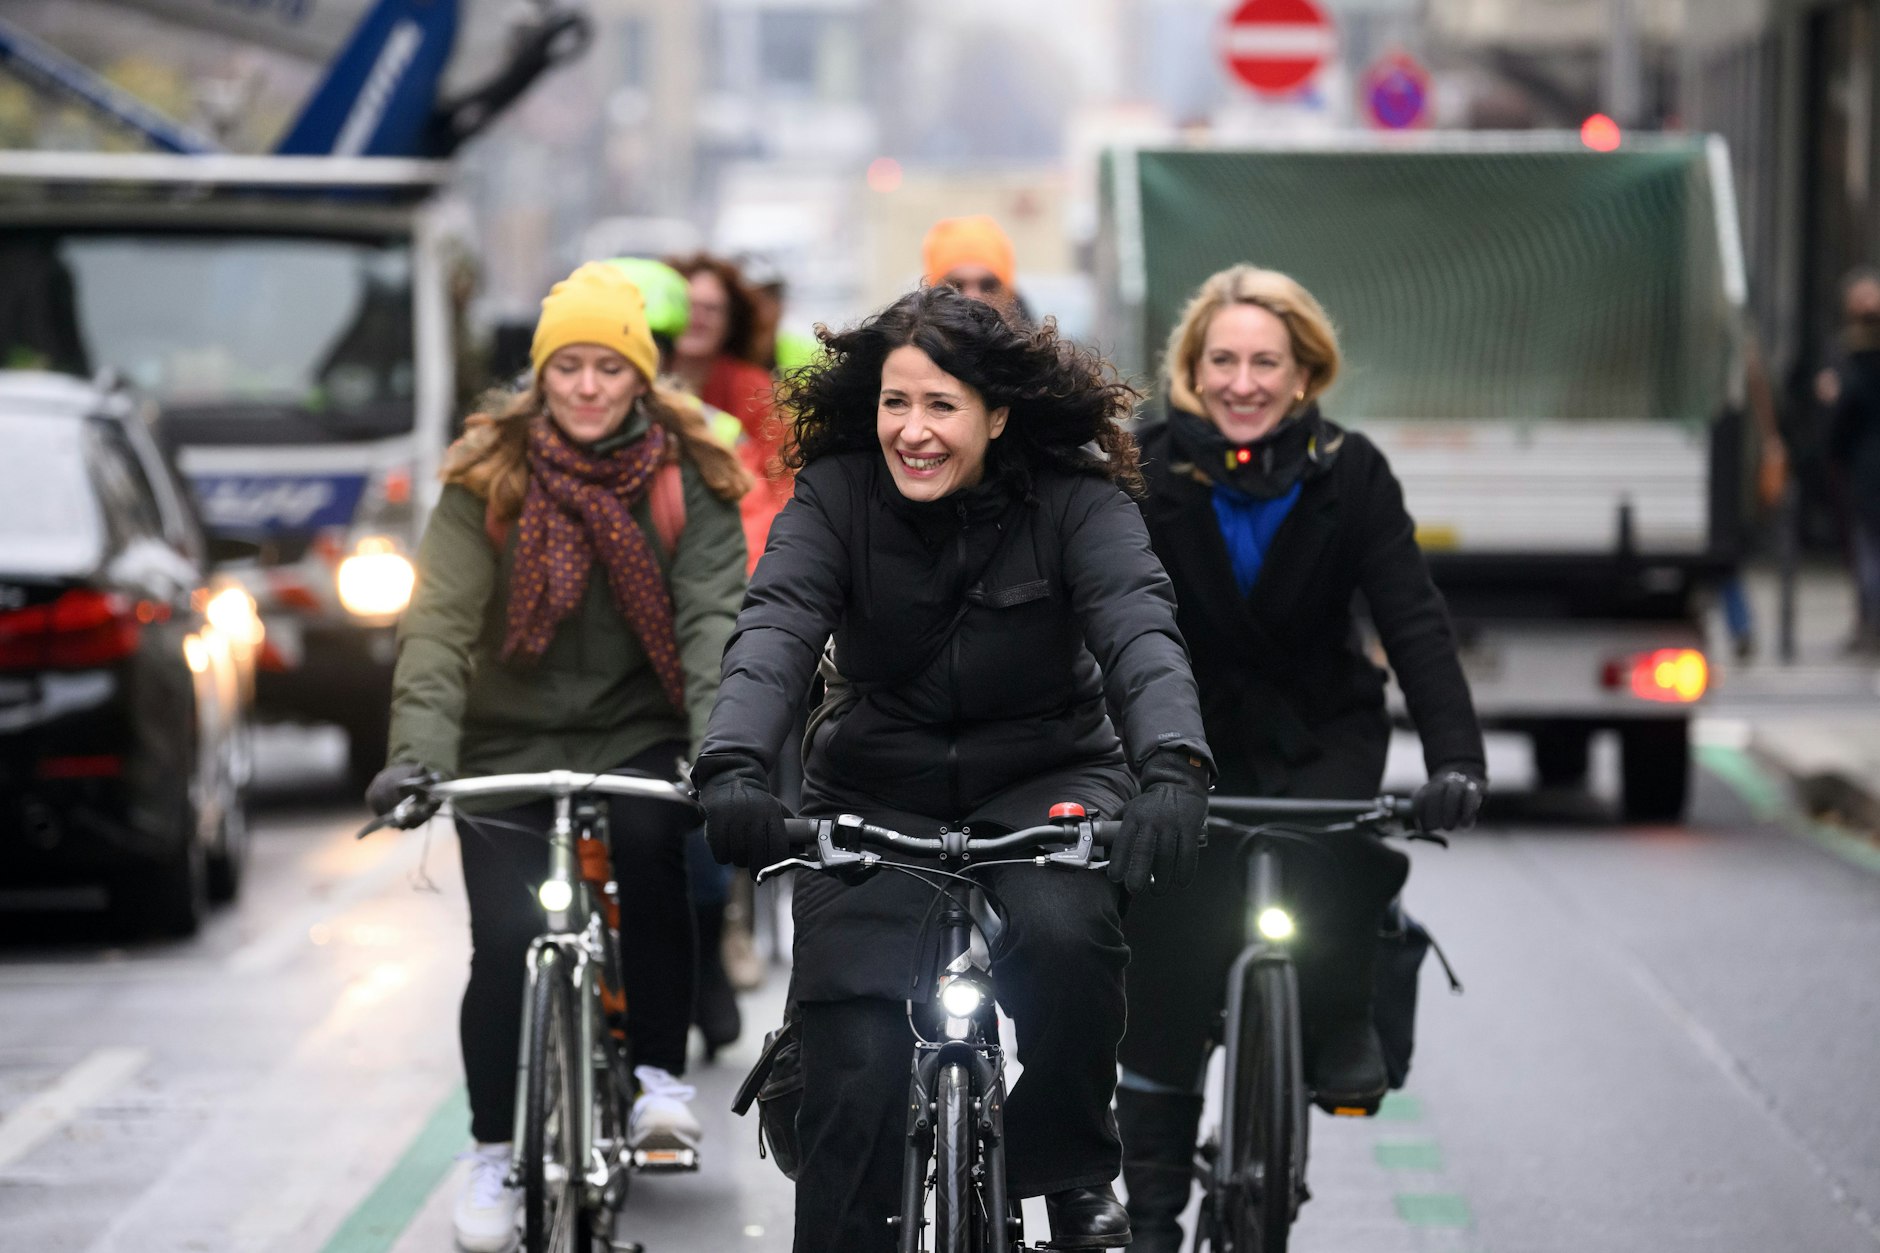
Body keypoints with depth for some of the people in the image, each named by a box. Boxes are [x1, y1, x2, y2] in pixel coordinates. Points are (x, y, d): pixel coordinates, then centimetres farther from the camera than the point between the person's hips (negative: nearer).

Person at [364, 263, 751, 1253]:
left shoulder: (688, 477, -1)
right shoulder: (488, 477, -3)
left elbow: (712, 619, -12)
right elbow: (440, 621, -12)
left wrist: (717, 749, -28)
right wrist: (417, 753, -27)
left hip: (639, 734, 0)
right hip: (513, 741, 0)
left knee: (648, 838, -31)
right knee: (509, 939, -14)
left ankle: (657, 1072, -12)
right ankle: (496, 1153, 8)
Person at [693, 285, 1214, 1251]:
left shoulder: (1075, 500, -13)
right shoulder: (836, 496, -11)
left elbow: (1140, 630, -27)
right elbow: (773, 630, -25)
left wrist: (1173, 771, -47)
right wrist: (732, 766, -45)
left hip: (1044, 778, -1)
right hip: (877, 793, 1)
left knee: (1065, 933, -32)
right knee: (855, 1066, -14)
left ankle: (1074, 1173, -8)